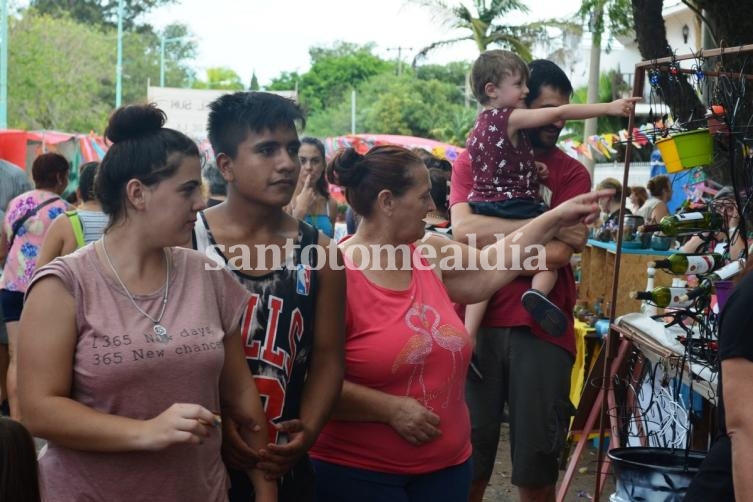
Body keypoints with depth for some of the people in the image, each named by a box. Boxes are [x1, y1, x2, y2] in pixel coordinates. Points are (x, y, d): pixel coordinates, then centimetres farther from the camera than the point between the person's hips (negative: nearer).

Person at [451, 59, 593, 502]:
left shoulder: (572, 173, 5)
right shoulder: (472, 161, 8)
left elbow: (556, 254, -8)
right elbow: (463, 229, -10)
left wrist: (487, 237, -6)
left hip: (542, 329, 0)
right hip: (475, 325, 0)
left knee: (537, 466, 8)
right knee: (467, 463, 8)